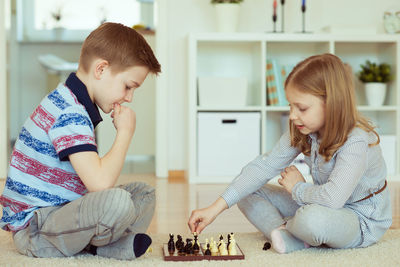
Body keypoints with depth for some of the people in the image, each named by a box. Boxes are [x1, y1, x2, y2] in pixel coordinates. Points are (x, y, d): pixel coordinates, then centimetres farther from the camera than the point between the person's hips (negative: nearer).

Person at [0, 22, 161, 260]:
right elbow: (101, 182, -30)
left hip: (57, 211, 11)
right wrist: (125, 132, -17)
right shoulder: (69, 115, -21)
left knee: (144, 192, 10)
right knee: (116, 201, -35)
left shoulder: (71, 105, 13)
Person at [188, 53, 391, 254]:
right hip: (318, 205, 7)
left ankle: (286, 227, -9)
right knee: (249, 194, 0)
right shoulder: (302, 131, -6)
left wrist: (297, 187, -20)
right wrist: (216, 208, -15)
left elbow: (332, 198, -42)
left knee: (312, 219, -42)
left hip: (363, 221, -7)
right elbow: (265, 166, -9)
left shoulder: (356, 143, -30)